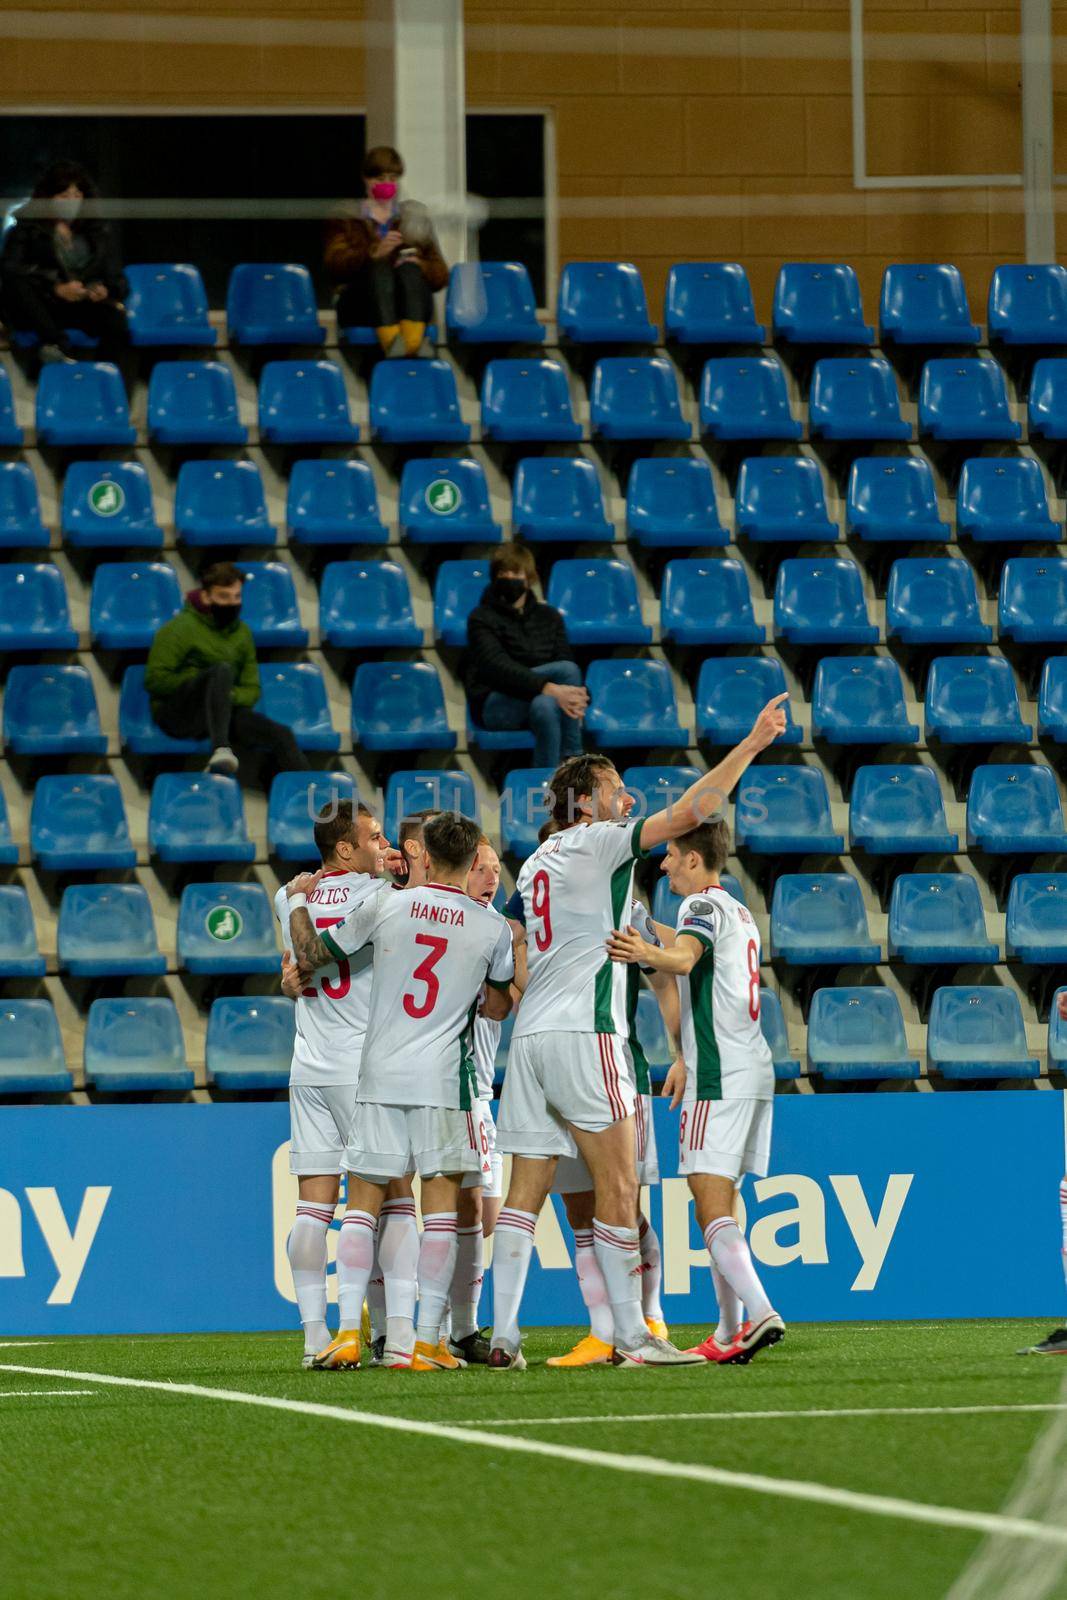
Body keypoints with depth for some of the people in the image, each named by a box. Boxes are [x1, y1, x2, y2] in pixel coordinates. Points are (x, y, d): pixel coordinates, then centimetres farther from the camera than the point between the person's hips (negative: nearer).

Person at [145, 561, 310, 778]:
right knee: (222, 669, -34)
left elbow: (252, 689, 18)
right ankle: (220, 750, -52)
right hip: (176, 712, -6)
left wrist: (230, 696, -7)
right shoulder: (181, 627, -3)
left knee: (281, 736, -17)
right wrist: (203, 683, -12)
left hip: (222, 713, 6)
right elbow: (155, 681, -9)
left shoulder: (242, 632, 16)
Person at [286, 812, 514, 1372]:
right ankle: (425, 1341, -4)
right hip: (442, 1080, -1)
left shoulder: (385, 907, 0)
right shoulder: (493, 927, 1)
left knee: (363, 1203, 7)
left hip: (379, 1075, 1)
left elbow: (311, 954, 8)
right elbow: (498, 1008, 14)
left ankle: (348, 1334, 1)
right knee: (440, 1205, 1)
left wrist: (297, 900, 24)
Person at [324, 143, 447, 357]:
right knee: (380, 269, -34)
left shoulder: (416, 217, 27)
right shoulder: (347, 218, 21)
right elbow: (335, 264, 0)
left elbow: (440, 275, 18)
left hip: (410, 307, 2)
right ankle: (391, 344, -63)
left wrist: (419, 266, -7)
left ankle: (413, 345, -60)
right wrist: (374, 253, -19)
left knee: (409, 269, -32)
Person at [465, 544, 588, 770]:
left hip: (538, 698, 4)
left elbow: (565, 658, 5)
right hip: (494, 704, -4)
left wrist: (576, 696, -19)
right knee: (566, 669, -30)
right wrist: (549, 688, -32)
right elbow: (498, 667, -17)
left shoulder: (548, 616, 16)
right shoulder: (482, 618, -1)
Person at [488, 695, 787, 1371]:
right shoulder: (597, 843, -3)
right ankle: (632, 1336, -6)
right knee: (619, 1184, -5)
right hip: (584, 1034, -8)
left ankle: (503, 1338, -1)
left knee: (526, 1191, 4)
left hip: (530, 1037, 8)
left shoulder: (537, 863, 19)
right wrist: (753, 743, -8)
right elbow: (690, 811, -10)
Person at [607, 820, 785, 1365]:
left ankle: (759, 1313, -29)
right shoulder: (739, 912, 22)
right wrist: (687, 1060, 41)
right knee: (721, 1205, 14)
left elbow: (685, 956, -32)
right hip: (752, 1071, 10)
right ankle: (729, 1334, 15)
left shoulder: (703, 905, -8)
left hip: (719, 1079, -10)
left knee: (711, 1206, -15)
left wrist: (648, 953, -52)